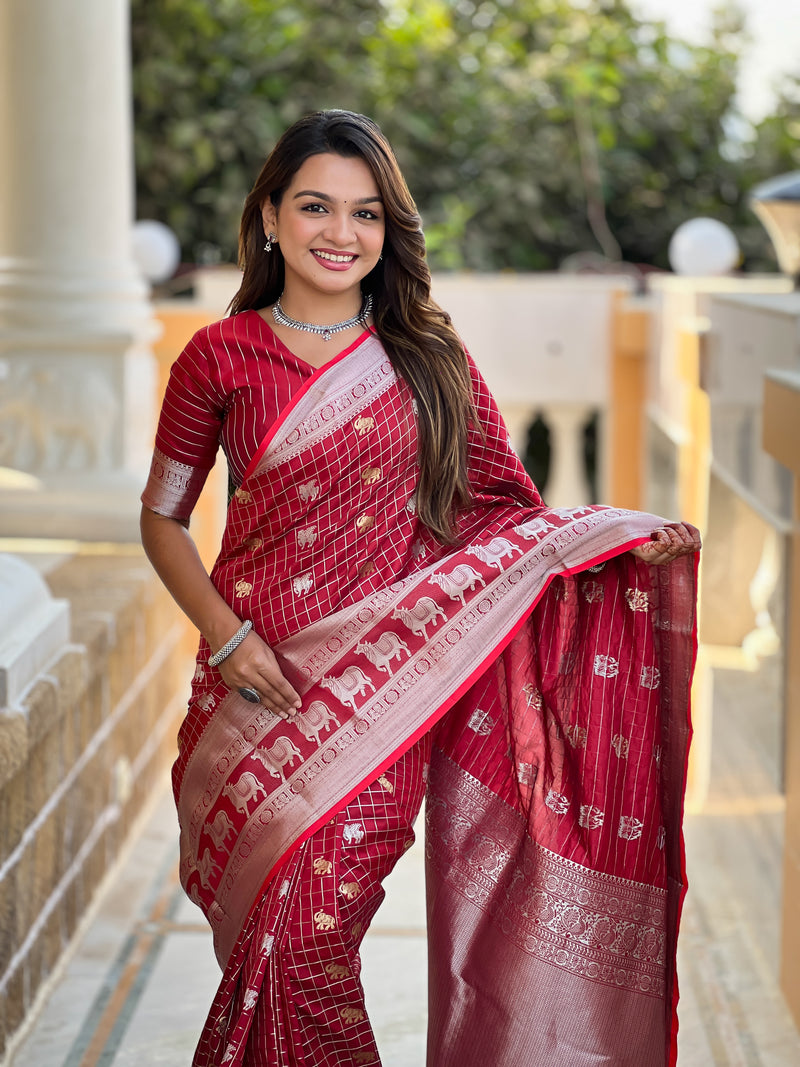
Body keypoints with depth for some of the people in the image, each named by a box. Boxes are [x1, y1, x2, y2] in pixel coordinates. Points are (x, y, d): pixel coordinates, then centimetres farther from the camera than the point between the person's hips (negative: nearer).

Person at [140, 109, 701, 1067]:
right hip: (262, 682, 0)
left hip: (384, 691, 0)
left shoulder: (426, 359, 7)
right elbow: (162, 519, 9)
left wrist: (625, 544, -9)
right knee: (275, 940, -1)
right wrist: (223, 632, -5)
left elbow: (503, 513, 6)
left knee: (313, 938, -9)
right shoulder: (221, 359, 4)